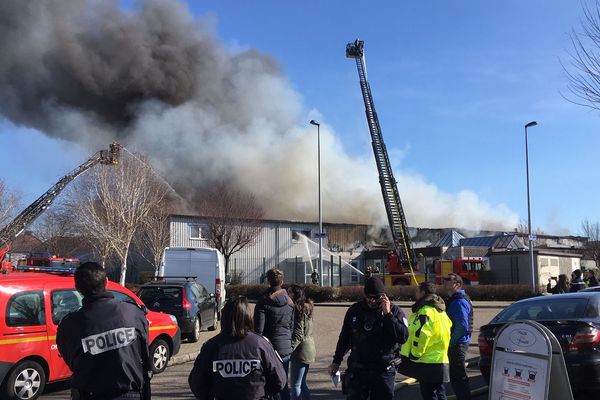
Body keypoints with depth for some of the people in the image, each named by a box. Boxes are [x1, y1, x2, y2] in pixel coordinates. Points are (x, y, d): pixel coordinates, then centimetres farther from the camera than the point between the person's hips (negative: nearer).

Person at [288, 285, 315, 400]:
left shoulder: (299, 309, -15)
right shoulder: (306, 308, 12)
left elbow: (298, 335, -21)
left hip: (301, 351, -10)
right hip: (307, 350, 10)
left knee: (296, 384, -2)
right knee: (301, 383, 18)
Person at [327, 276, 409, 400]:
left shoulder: (394, 311, -4)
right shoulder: (354, 310, 3)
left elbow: (403, 337, -19)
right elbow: (344, 338, 14)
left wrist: (388, 314, -22)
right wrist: (336, 361, 18)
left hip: (383, 371, -2)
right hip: (357, 370, 2)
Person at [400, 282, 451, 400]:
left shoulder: (425, 312, -18)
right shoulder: (440, 311, 14)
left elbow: (421, 336, -25)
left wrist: (413, 356, -14)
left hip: (428, 363, -10)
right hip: (440, 361, 10)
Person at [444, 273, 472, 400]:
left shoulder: (459, 302, -19)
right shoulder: (454, 300, 14)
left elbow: (462, 327, -26)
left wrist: (451, 343, -18)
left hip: (457, 345, -10)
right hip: (456, 343, 10)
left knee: (457, 377, -3)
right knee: (458, 376, 20)